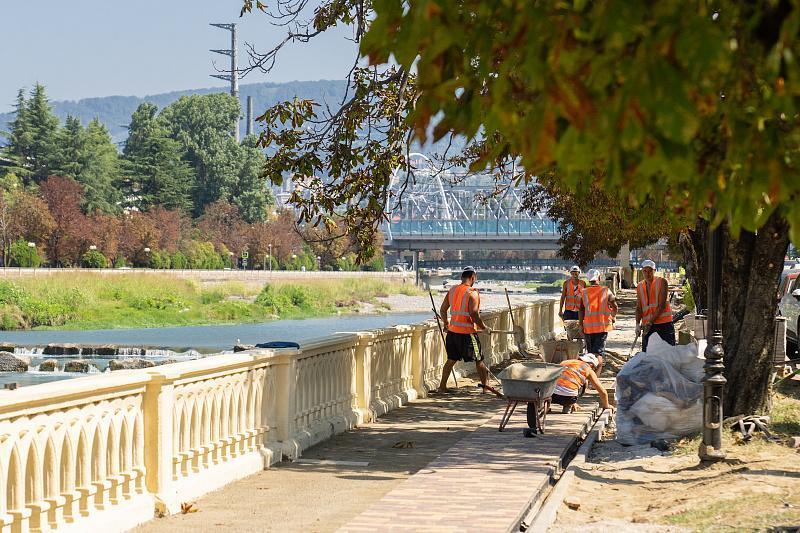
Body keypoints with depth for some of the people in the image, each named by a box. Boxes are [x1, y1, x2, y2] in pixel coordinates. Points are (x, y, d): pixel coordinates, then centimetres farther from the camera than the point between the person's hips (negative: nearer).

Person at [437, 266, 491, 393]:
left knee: (451, 360, 16)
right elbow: (474, 314, -20)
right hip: (467, 333, -6)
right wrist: (484, 328, -7)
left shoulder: (452, 290, 7)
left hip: (452, 330, 6)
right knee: (479, 361, 6)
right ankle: (485, 386, 11)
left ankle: (442, 387, 17)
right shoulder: (472, 293, -13)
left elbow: (442, 310, 12)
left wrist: (446, 323, 29)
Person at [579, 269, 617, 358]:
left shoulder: (584, 293, 1)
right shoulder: (606, 291, -2)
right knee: (599, 350, -5)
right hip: (603, 325, -2)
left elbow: (581, 311, -1)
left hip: (588, 326, 2)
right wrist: (612, 317, 19)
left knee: (590, 351, 14)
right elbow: (615, 307, 0)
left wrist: (581, 325, 5)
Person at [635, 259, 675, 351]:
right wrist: (638, 324, -10)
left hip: (664, 324, -4)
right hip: (647, 324, 4)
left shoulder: (662, 282, -5)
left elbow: (662, 306, -11)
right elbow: (639, 308, 8)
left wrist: (650, 322, -16)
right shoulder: (640, 286, 9)